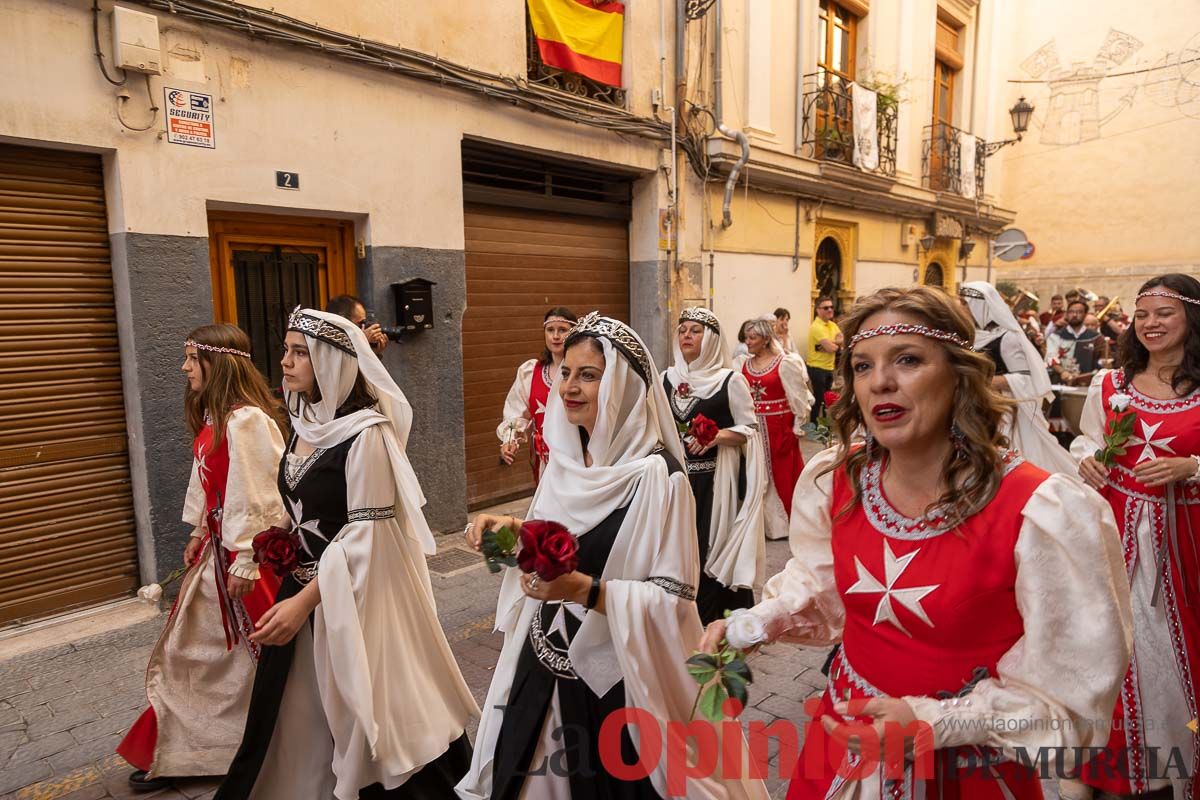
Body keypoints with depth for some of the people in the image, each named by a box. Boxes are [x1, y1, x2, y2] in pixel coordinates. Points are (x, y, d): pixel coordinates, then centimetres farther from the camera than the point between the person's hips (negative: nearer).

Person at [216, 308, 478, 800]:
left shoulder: (366, 432, -20)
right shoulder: (305, 424, 5)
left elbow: (367, 532, -22)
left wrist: (304, 600, -24)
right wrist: (279, 544, 7)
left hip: (352, 595, -7)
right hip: (302, 586, 8)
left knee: (364, 713, 9)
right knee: (297, 715, 19)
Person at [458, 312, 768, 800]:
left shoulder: (657, 475, -22)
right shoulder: (566, 457, -2)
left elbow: (674, 597, -20)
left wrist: (586, 590, -31)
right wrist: (515, 530, -5)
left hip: (617, 674, -6)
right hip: (548, 661, 6)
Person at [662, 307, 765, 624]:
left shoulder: (730, 379, -6)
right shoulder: (668, 378, 8)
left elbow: (749, 428, -5)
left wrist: (716, 436, -19)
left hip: (715, 478, -4)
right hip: (677, 476, 4)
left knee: (712, 547, 0)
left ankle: (711, 621, 17)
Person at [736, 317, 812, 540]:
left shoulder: (785, 363, -7)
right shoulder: (742, 364, 7)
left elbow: (798, 397, -6)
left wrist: (797, 427, -7)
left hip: (779, 428, -4)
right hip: (753, 428, 5)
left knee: (782, 474, 4)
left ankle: (786, 522, 20)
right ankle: (761, 521, 24)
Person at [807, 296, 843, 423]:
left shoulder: (833, 325, 10)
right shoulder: (816, 327, -18)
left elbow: (843, 340, -1)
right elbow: (831, 348, -24)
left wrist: (831, 343, -18)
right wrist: (838, 344, -3)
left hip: (829, 368, 9)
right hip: (817, 368, -9)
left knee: (827, 399, 18)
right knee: (818, 399, -1)